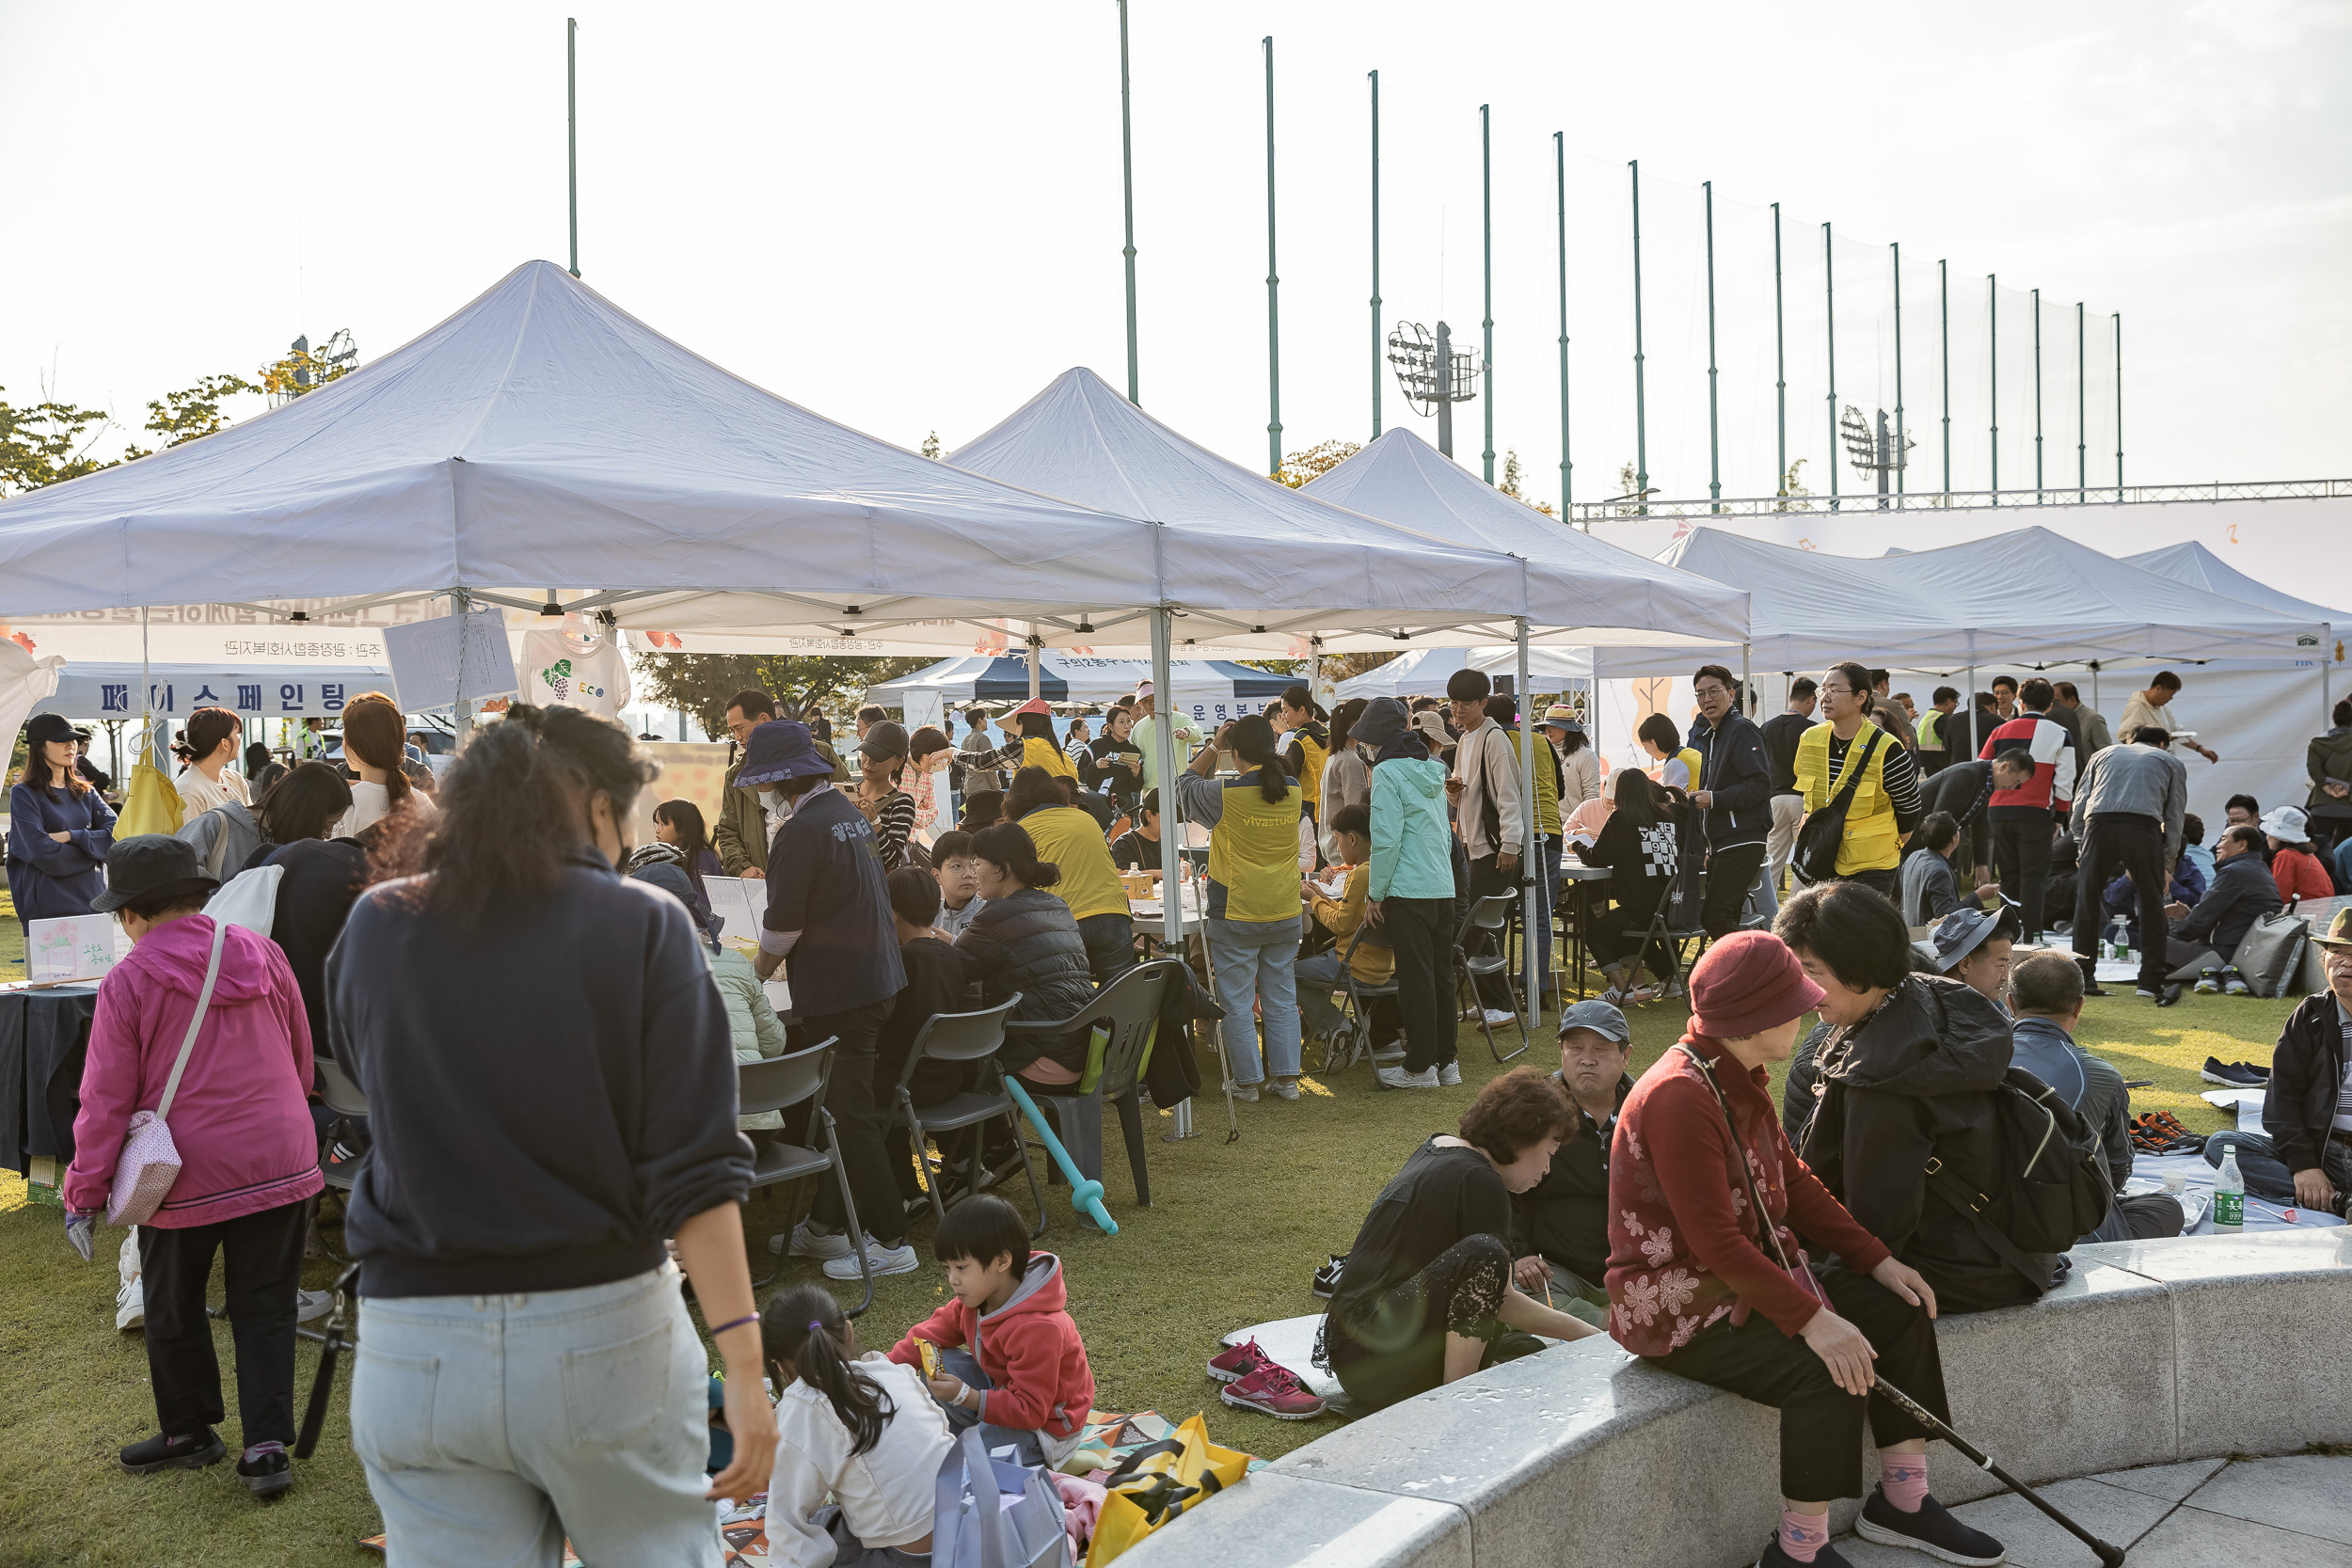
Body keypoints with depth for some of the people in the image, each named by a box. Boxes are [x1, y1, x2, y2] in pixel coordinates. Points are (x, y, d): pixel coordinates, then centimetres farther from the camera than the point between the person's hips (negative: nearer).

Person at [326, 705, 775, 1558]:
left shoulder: (372, 928, 2)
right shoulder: (643, 924, -8)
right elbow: (693, 1168, -13)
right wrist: (742, 1361, -12)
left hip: (418, 1357, 3)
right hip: (603, 1333, -2)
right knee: (664, 1548, 17)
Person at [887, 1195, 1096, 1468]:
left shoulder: (1037, 1328, -34)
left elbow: (1031, 1410, -31)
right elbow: (938, 1329, 8)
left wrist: (965, 1396, -39)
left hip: (1043, 1426, -9)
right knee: (941, 1363, 2)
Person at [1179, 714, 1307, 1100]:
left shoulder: (1225, 793, -14)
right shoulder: (1294, 792, -3)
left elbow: (1185, 785, 5)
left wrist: (1213, 748, 7)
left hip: (1236, 915, -4)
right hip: (1285, 913, 4)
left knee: (1236, 1001, 7)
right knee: (1281, 998, 14)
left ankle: (1247, 1081, 11)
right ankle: (1286, 1077, 17)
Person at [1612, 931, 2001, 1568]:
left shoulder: (1740, 1077, 7)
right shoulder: (1679, 1096, -26)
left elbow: (1794, 1181, 13)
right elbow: (1717, 1243, -29)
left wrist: (1877, 1258, 4)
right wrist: (1813, 1320, -30)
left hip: (1753, 1272, 10)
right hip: (1678, 1309, -10)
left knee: (1900, 1309, 4)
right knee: (1826, 1370, -28)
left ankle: (1901, 1502, 17)